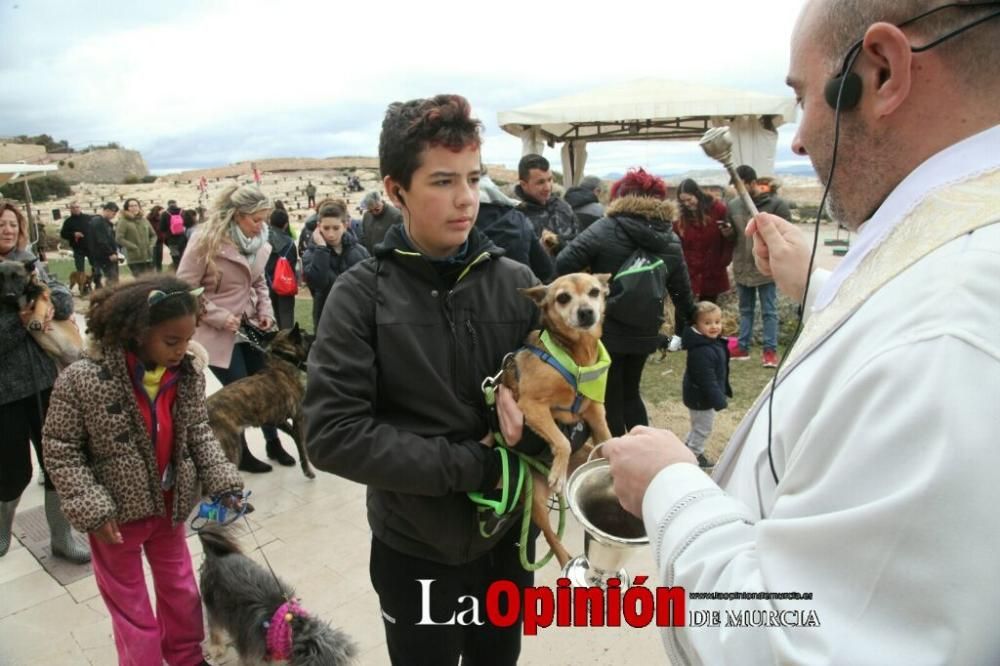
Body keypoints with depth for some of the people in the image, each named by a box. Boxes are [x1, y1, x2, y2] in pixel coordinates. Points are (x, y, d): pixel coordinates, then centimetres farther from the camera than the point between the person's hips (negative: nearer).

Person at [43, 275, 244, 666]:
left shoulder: (189, 373, -11)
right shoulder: (83, 379, -24)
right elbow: (59, 448, -14)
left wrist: (223, 482, -11)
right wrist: (91, 509, -20)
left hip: (170, 507, 4)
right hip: (117, 514, -4)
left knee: (182, 593, 22)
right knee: (133, 611, 15)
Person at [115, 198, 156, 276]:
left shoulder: (144, 220, 12)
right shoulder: (123, 221, -3)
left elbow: (153, 235, 20)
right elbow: (119, 238, -10)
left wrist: (151, 246, 2)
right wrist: (134, 248, -14)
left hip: (148, 257, 5)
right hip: (134, 259, -5)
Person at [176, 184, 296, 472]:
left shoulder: (258, 243, 3)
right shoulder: (206, 241, -17)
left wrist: (265, 311, 0)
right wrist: (218, 317, -21)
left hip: (250, 327, 6)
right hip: (217, 333, -6)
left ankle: (273, 444, 32)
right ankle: (241, 455, 22)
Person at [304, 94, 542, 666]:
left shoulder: (516, 282, -5)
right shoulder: (362, 295, -14)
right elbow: (334, 435, -20)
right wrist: (476, 465, -21)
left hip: (509, 534, 3)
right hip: (415, 548, -2)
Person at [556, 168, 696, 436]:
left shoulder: (606, 228, -13)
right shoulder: (671, 241, 3)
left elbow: (564, 265, -19)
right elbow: (682, 291, 7)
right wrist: (684, 329, 20)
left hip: (606, 330, -5)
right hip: (644, 332, 5)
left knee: (610, 398, 10)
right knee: (630, 392, 25)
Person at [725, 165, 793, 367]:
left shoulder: (776, 203, -9)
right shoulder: (733, 205, 5)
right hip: (742, 267, 5)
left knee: (769, 311, 3)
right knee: (745, 309, 15)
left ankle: (770, 350, 9)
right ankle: (742, 347, 23)